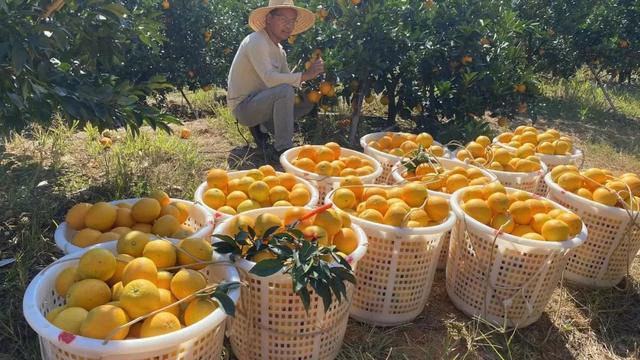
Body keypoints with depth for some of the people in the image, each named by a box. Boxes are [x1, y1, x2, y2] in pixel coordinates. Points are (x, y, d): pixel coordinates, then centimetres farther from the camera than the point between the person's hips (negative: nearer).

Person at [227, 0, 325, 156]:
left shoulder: (279, 49, 10)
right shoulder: (256, 41, -18)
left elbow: (289, 80, 6)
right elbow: (270, 79, -30)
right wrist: (305, 75, -26)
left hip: (259, 101, 9)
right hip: (243, 106, -9)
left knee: (308, 100, 6)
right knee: (285, 91, -31)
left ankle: (262, 128, 6)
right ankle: (284, 149, -23)